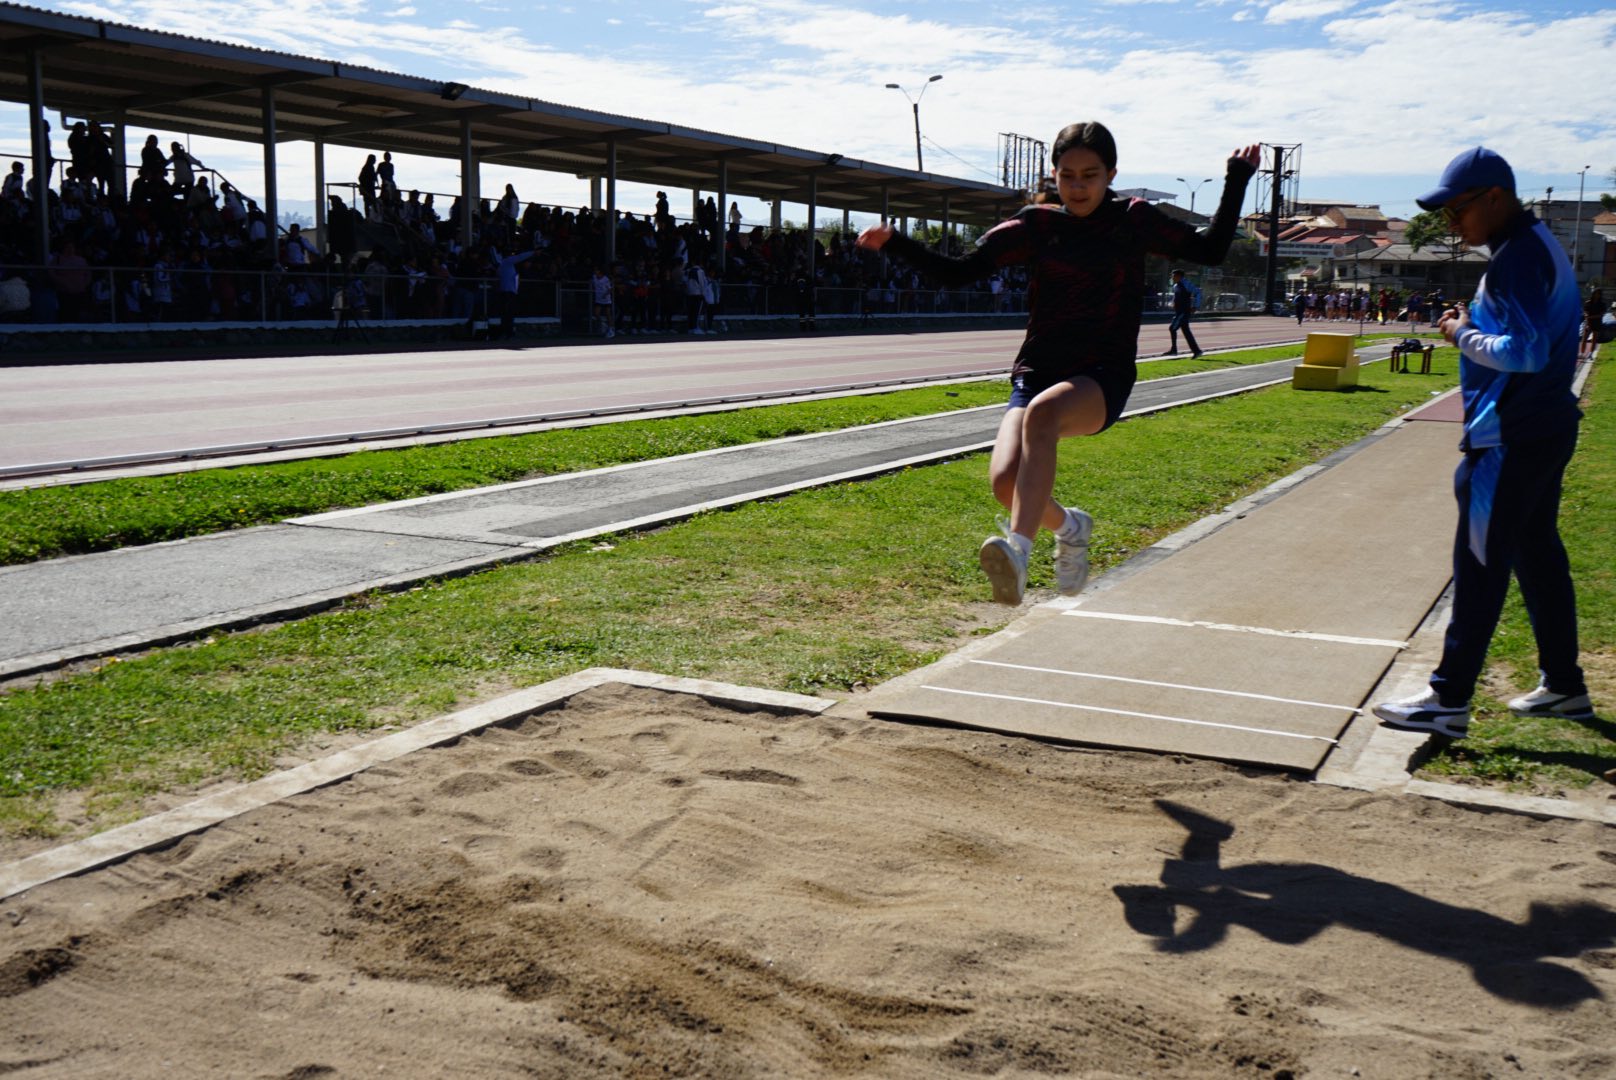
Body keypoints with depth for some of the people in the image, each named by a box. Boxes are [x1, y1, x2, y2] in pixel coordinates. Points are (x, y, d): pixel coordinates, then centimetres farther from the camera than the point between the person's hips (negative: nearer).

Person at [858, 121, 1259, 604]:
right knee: (1005, 480, -22)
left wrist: (1237, 179, 11)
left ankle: (1017, 550, -48)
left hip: (1103, 380, -2)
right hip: (1036, 373, 2)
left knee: (1042, 413, -37)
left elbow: (1211, 249, 16)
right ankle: (1069, 526, 14)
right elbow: (960, 271, 6)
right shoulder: (1038, 224, 8)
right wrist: (894, 242, -5)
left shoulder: (1133, 220, 8)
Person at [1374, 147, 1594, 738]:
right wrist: (1474, 324, 10)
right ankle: (1563, 684, 26)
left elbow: (1525, 352, -25)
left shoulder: (1516, 258, -18)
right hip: (1546, 426, 10)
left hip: (1512, 438, -10)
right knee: (1538, 554, 17)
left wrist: (1464, 335, -11)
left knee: (1480, 566, -7)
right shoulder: (1540, 245, 15)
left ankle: (1449, 700, -3)